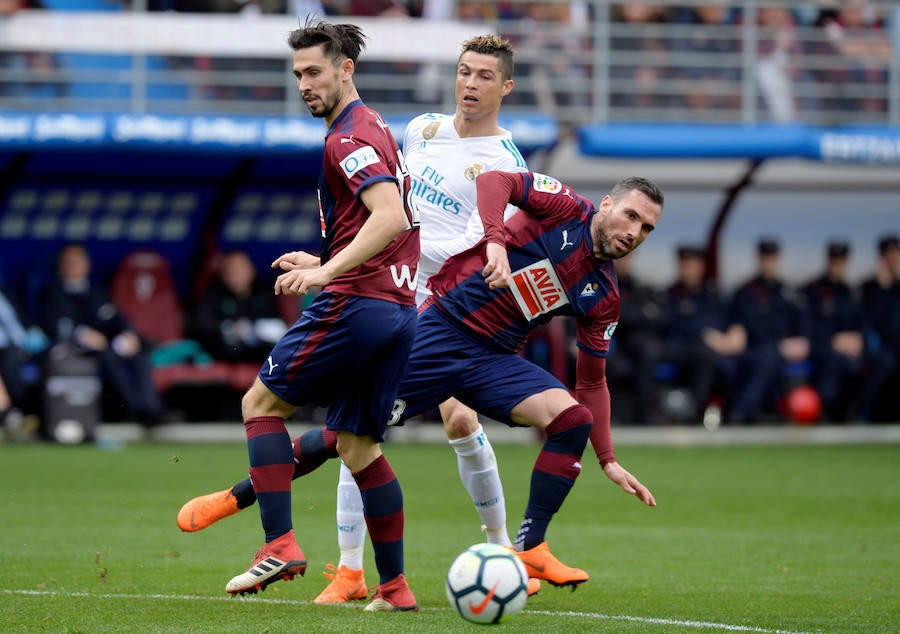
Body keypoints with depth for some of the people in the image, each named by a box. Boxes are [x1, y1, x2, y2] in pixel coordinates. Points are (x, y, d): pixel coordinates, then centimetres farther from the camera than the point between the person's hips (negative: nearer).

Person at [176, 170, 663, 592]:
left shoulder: (603, 295, 7)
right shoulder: (565, 208, -8)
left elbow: (592, 382, 13)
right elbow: (492, 182, -23)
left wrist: (608, 460, 7)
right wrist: (495, 241, -38)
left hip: (495, 359, 5)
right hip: (443, 328, -5)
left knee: (572, 418, -18)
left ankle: (529, 548, -9)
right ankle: (237, 495, 11)